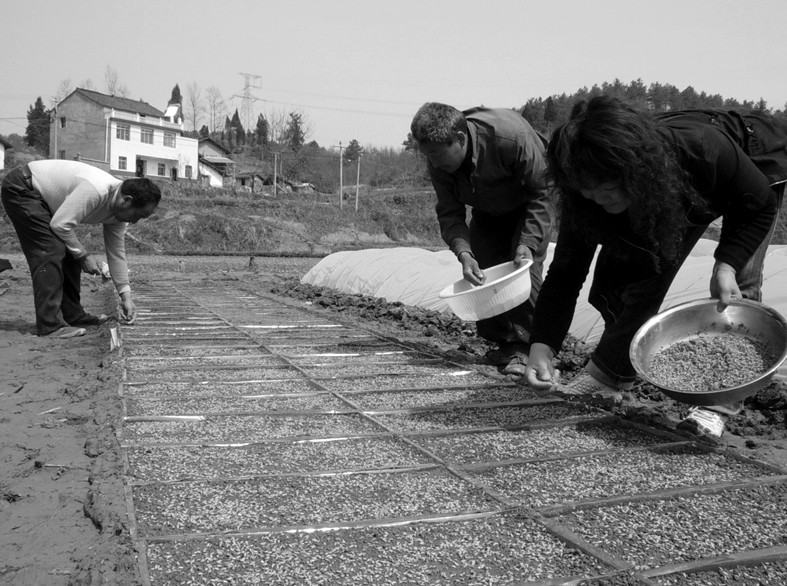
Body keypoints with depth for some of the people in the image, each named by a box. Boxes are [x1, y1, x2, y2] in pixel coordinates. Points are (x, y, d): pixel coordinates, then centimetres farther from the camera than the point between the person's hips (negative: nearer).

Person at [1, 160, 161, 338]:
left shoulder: (119, 210, -5)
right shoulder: (95, 191, -33)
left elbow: (116, 253, 2)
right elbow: (60, 225, -30)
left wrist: (126, 296, 0)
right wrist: (83, 255, -17)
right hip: (20, 188, -9)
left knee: (70, 253, 7)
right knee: (51, 252, -17)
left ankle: (72, 315, 16)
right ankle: (50, 324, -16)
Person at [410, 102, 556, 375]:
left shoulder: (513, 137, -39)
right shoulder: (438, 161, -23)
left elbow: (543, 194, -30)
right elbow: (449, 213, -17)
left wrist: (528, 242, -39)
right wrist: (463, 252, -35)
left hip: (528, 207, -5)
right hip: (487, 213, 5)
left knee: (525, 269, -20)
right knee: (480, 271, -4)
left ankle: (523, 346, -13)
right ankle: (501, 343, 9)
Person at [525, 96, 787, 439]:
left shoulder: (704, 149, -44)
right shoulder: (585, 199, -33)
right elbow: (564, 274, -28)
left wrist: (726, 265, -38)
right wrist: (541, 348, -40)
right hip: (680, 193, 3)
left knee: (740, 282, -20)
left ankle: (721, 400, -12)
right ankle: (609, 373, 7)